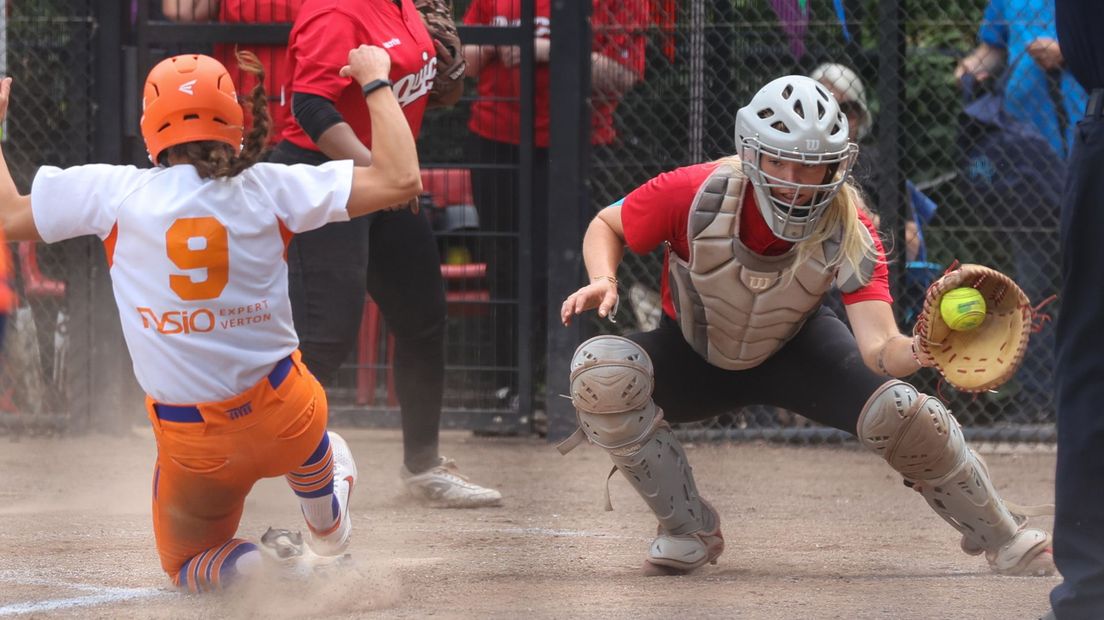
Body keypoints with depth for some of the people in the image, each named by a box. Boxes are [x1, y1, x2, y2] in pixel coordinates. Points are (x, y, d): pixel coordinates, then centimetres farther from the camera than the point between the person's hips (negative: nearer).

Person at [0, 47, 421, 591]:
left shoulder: (113, 192, -10)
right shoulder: (268, 189, -10)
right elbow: (399, 179, -9)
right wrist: (375, 82, 4)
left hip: (193, 446, -3)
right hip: (286, 420, 3)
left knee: (187, 562, 18)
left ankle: (258, 566, -11)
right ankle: (327, 521, 39)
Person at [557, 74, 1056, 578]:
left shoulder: (850, 232, -27)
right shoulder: (693, 195, -30)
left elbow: (876, 348, -37)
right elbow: (607, 227, -11)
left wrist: (918, 351, -60)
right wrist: (603, 281, -33)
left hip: (793, 354, 0)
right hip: (693, 360, 0)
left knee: (900, 412, -23)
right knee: (601, 370, -31)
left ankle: (1003, 540, 5)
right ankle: (688, 530, -10)